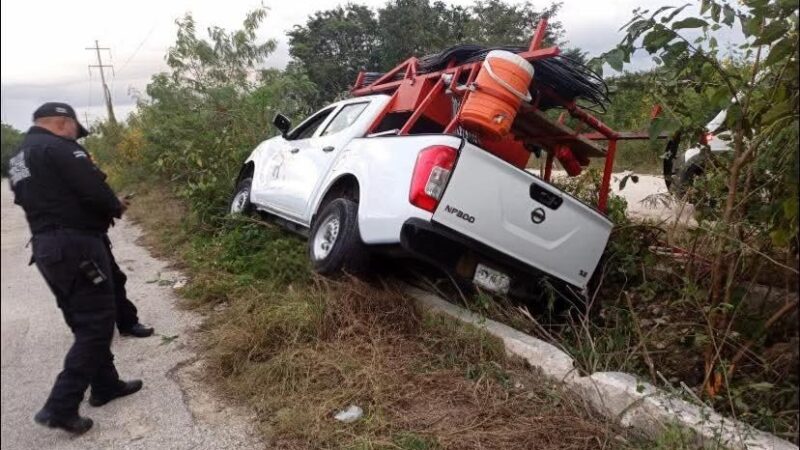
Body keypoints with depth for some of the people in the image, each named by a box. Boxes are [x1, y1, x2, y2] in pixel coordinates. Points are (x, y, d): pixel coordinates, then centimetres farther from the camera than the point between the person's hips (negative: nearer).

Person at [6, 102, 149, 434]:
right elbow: (94, 189, -20)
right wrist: (116, 207, 1)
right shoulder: (57, 147, -12)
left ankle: (105, 386, 27)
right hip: (75, 246, -10)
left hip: (48, 247, 10)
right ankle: (60, 407, -5)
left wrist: (107, 205, 13)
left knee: (86, 322, 18)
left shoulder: (20, 158, 19)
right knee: (96, 324, -4)